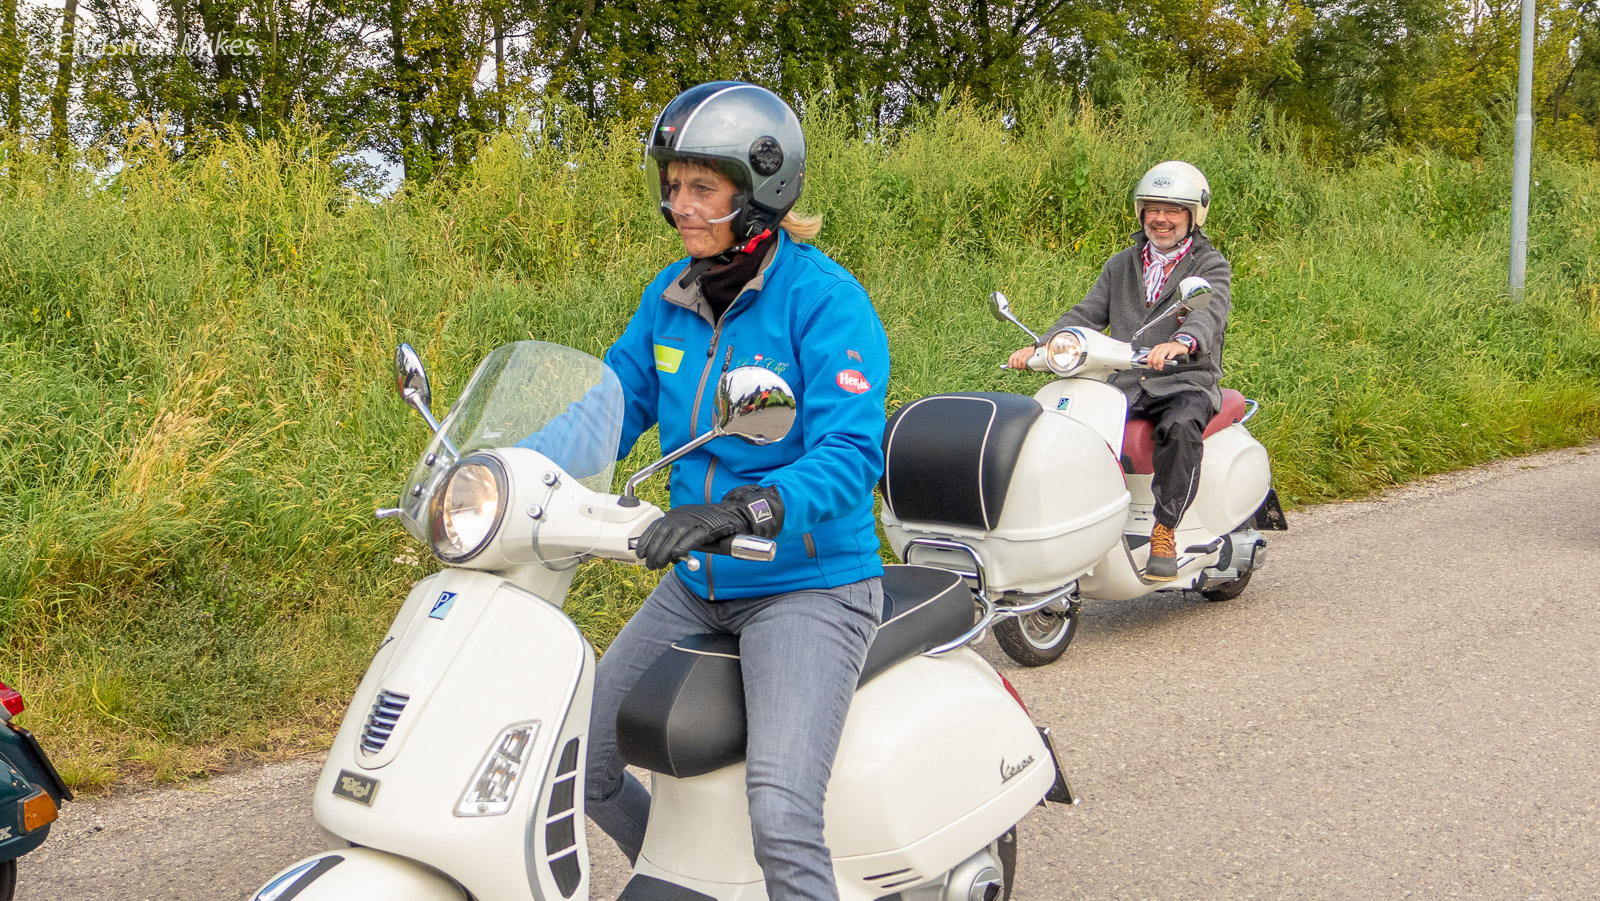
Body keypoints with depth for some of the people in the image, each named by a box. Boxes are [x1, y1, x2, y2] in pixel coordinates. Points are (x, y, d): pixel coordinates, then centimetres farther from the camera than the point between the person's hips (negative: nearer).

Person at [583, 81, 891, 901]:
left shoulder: (825, 300, -16)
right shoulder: (670, 295, 5)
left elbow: (850, 455, -26)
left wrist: (744, 508, -43)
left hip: (807, 587, -7)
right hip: (697, 586, 8)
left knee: (781, 818, -26)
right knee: (578, 767, 14)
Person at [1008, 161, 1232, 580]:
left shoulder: (1211, 265, 5)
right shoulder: (1121, 266, 21)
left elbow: (1210, 311, -16)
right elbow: (1086, 313, 11)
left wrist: (1181, 342, -40)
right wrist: (1040, 346, -9)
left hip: (1186, 383, -4)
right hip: (1125, 385, 4)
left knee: (1180, 429, -38)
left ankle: (1164, 532, -30)